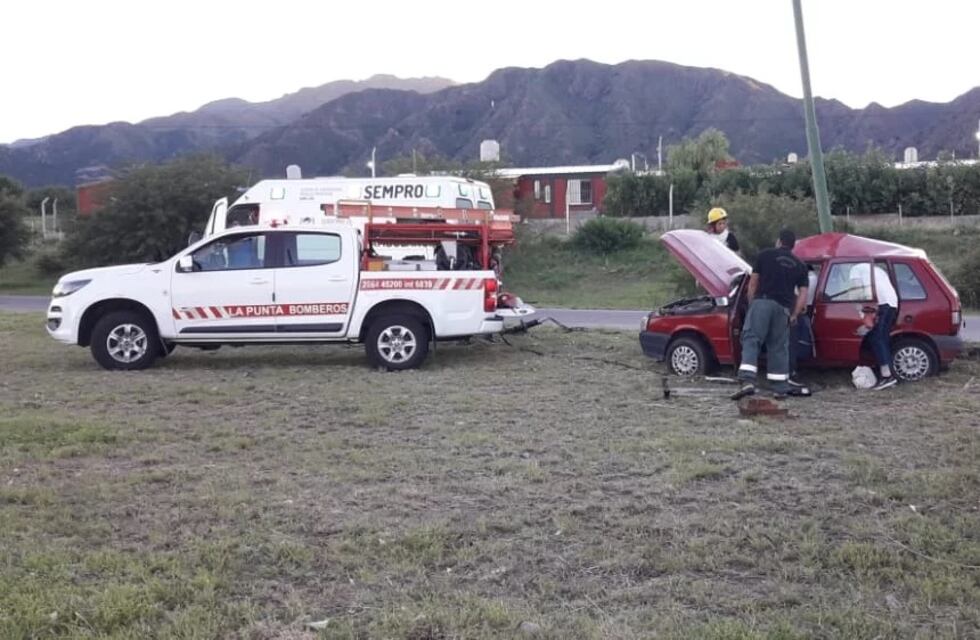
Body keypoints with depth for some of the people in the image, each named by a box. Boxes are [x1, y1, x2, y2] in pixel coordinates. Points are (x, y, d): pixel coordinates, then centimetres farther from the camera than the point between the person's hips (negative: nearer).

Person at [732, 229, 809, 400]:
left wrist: (751, 303, 18)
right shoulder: (799, 266, 18)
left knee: (751, 340, -7)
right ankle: (781, 386, 16)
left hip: (762, 302, -3)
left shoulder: (765, 255, 10)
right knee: (778, 346, 13)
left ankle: (748, 381, -23)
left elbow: (753, 283, 9)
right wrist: (793, 315, 16)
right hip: (783, 308, 3)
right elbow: (803, 295, 11)